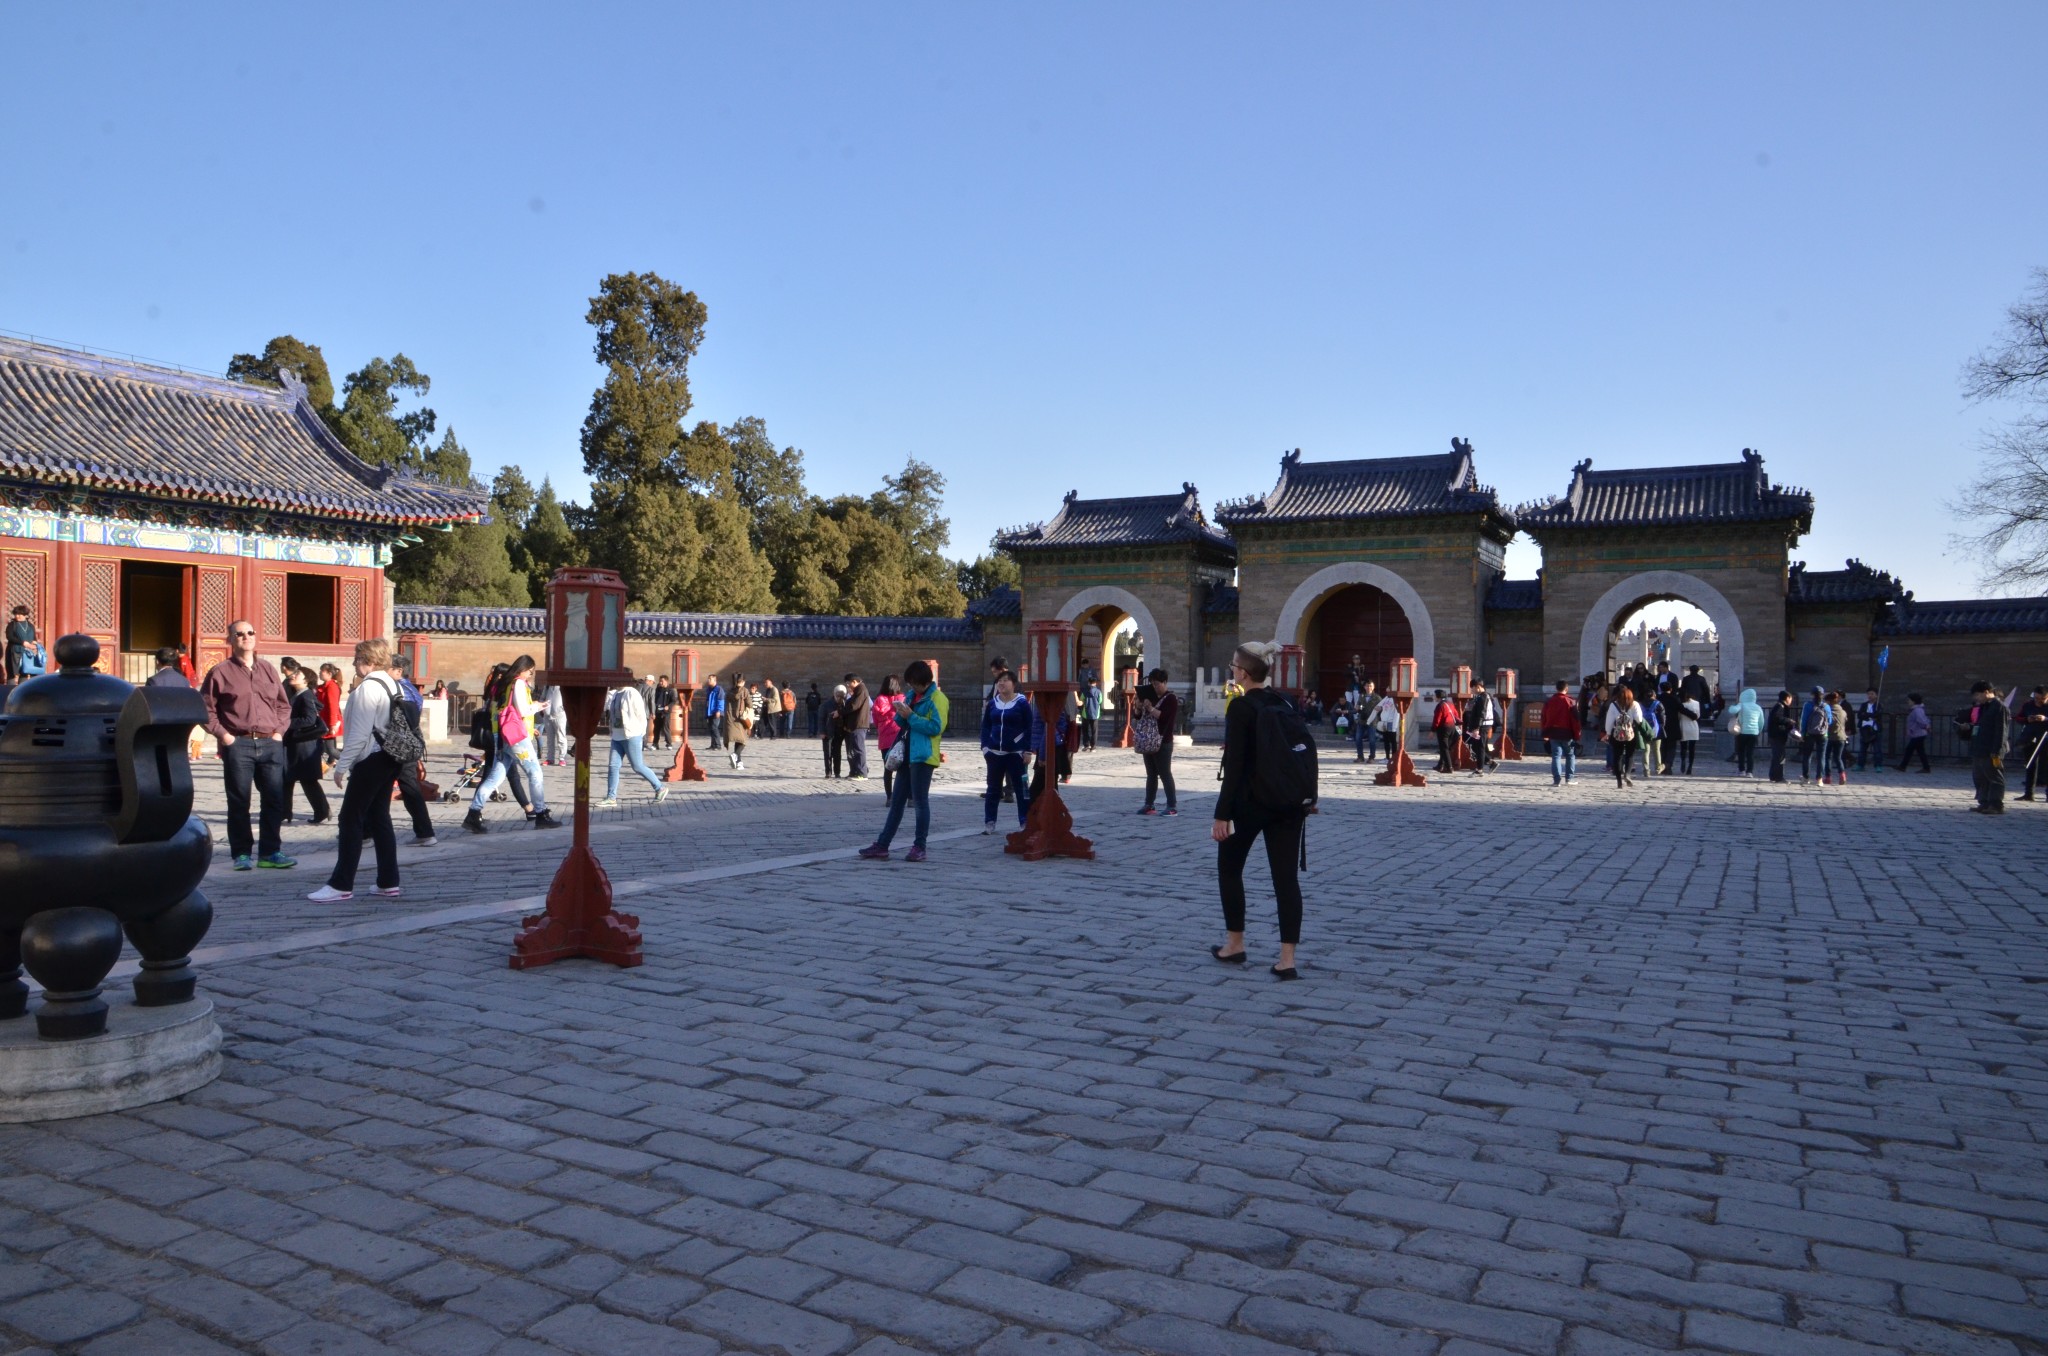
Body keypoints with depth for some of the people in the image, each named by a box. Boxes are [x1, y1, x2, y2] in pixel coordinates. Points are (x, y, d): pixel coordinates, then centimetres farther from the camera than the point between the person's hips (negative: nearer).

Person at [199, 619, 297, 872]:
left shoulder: (267, 669, 14)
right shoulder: (221, 672, 3)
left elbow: (283, 705, 17)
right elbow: (205, 707, 1)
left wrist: (279, 731, 5)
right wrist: (223, 735, -7)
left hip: (270, 744, 4)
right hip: (238, 744, -3)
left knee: (274, 800, 3)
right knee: (239, 801, 1)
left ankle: (269, 852, 11)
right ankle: (241, 853, 9)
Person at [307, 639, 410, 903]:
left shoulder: (367, 688, -15)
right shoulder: (392, 685, 12)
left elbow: (359, 733, -19)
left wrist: (342, 765, -13)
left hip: (370, 761, -9)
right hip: (389, 759, 9)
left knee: (351, 821, -3)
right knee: (379, 817, 12)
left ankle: (341, 885, -1)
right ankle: (388, 882, 14)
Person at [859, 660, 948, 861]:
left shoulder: (937, 699, -10)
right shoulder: (912, 695, 16)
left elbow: (936, 727, -20)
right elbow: (902, 722, 21)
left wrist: (910, 716, -19)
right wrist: (901, 714, -2)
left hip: (923, 756, -9)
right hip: (907, 754, 9)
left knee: (920, 801, -3)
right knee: (896, 801, 9)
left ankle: (919, 848, 6)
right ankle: (882, 846, 12)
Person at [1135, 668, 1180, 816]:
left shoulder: (1171, 698, -7)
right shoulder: (1150, 697, 15)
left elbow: (1165, 717, -22)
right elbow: (1137, 716, 17)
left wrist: (1150, 708, -23)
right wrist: (1138, 707, -3)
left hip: (1163, 743, -8)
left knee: (1165, 774, -7)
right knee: (1151, 774, 11)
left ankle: (1172, 806, -4)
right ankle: (1149, 805, 16)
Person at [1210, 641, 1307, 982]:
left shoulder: (1241, 707, -12)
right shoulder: (1284, 704, 8)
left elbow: (1235, 765, -16)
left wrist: (1222, 814, -14)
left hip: (1250, 801, -6)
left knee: (1229, 869, 15)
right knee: (1286, 877, 3)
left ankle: (1235, 945, 23)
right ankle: (1287, 960, 0)